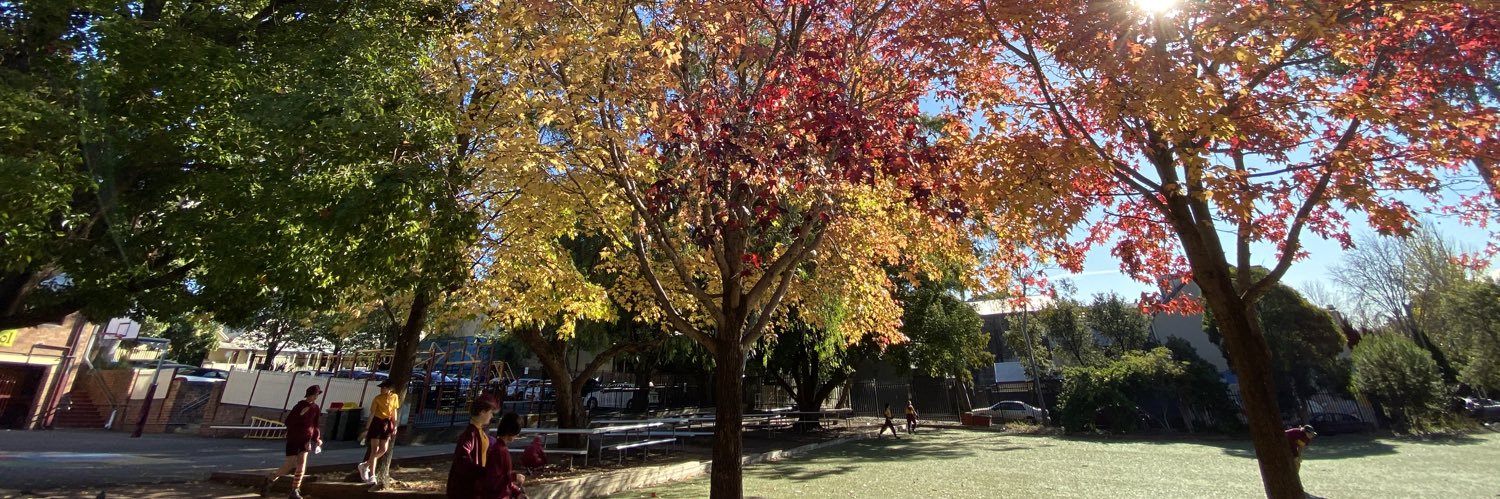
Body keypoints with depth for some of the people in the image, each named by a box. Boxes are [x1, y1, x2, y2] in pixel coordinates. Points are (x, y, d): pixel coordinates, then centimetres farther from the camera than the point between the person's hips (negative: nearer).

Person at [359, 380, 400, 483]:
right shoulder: (378, 398, -9)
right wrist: (366, 429, -10)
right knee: (375, 450, -4)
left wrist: (394, 426, 6)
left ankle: (365, 465, 23)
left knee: (383, 449, 1)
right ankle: (372, 476, 2)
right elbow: (371, 414, -8)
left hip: (387, 424, 4)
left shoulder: (394, 397, 1)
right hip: (376, 423, -4)